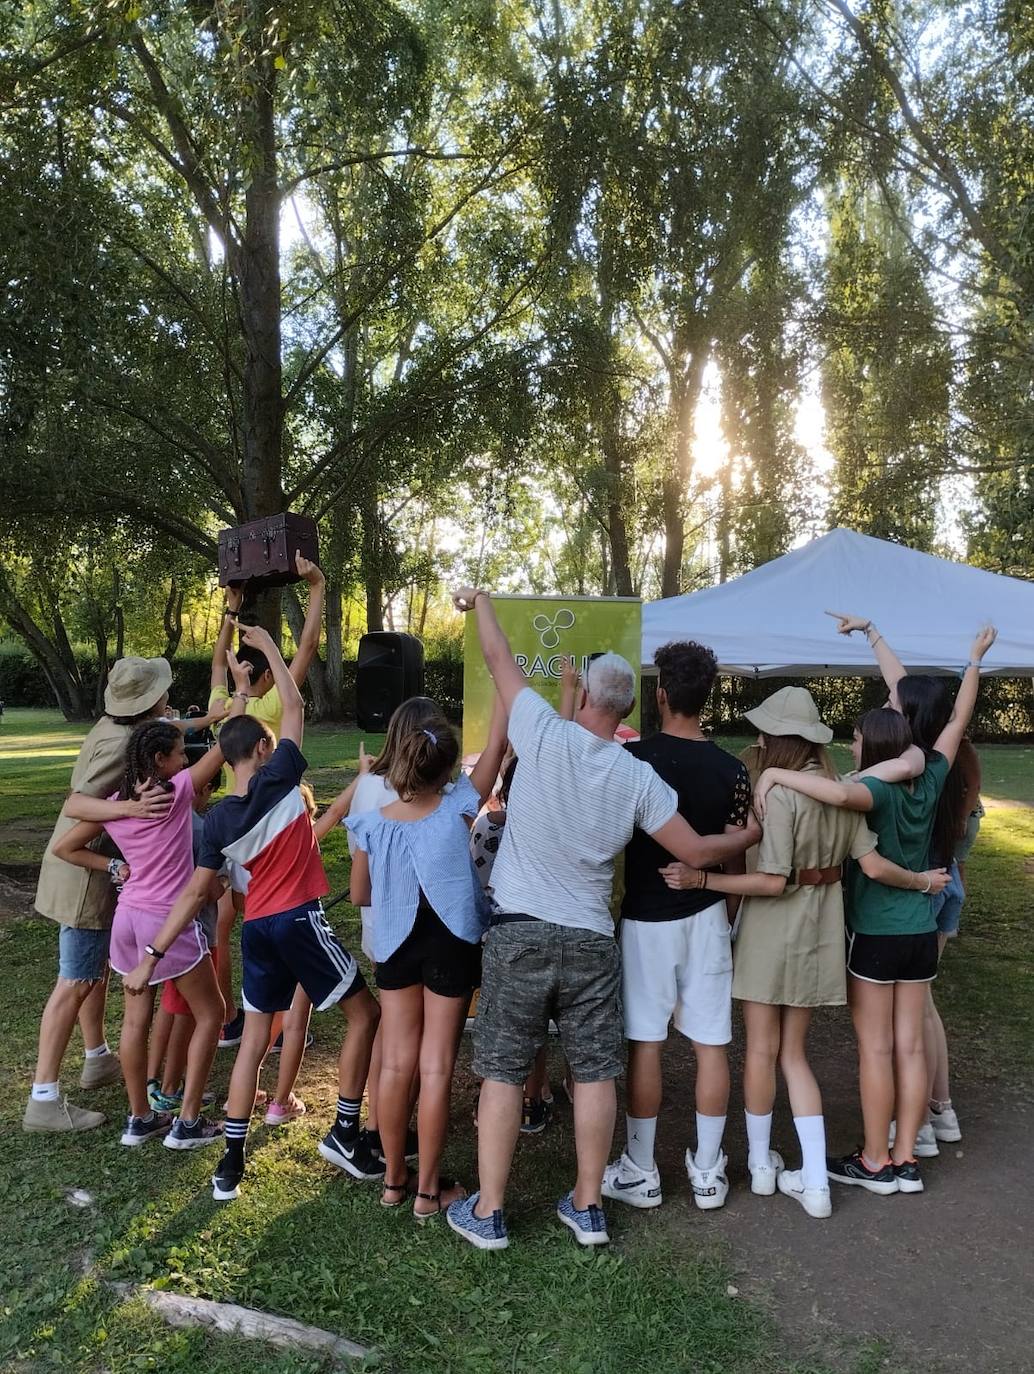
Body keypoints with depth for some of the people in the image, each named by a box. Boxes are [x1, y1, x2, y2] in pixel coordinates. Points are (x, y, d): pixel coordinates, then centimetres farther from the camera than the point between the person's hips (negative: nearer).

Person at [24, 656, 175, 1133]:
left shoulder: (112, 727, 2)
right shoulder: (121, 743, -24)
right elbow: (80, 804, -31)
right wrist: (130, 808, -45)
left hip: (88, 868, 10)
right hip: (86, 876, -10)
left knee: (98, 966, 22)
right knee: (75, 983, -4)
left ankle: (98, 1060, 37)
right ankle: (43, 1100, 4)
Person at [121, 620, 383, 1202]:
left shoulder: (218, 818, 2)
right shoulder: (279, 779, -12)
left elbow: (194, 894, -1)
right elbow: (295, 705, -2)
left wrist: (151, 955, 4)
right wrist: (268, 645, 8)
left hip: (256, 927, 6)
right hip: (299, 920, -5)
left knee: (255, 1037, 15)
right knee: (365, 1013, 9)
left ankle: (232, 1162, 16)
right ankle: (346, 1132, 10)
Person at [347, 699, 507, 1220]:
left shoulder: (372, 824, -12)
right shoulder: (456, 809, -19)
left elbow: (360, 896, 1)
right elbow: (497, 743, -15)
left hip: (396, 945, 3)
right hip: (449, 944, -2)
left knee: (396, 1064, 13)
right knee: (436, 1068, 6)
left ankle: (393, 1179, 28)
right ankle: (428, 1190, 18)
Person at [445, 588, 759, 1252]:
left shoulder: (546, 736, -9)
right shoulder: (638, 777, -2)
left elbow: (500, 660, 4)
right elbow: (696, 850, -1)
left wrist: (480, 601, 21)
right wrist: (754, 834, 19)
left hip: (520, 933, -2)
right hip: (592, 940, 2)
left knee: (503, 1072, 8)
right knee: (595, 1074, 13)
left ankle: (486, 1213, 18)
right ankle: (587, 1206, 24)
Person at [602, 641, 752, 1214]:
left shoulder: (633, 757, -13)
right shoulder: (730, 770, -2)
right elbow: (735, 854, 3)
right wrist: (728, 912, 15)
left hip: (646, 916, -3)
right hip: (707, 916, 3)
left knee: (644, 1042, 6)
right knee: (711, 1042, 10)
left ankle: (639, 1172, 18)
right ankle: (707, 1172, 21)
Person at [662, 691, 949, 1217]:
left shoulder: (779, 793, -19)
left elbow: (772, 882, -21)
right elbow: (873, 867, -2)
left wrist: (700, 879, -21)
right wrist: (922, 881, 16)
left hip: (771, 931, -6)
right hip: (820, 933, 6)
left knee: (762, 1050, 12)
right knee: (794, 1054, 16)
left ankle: (761, 1164, 28)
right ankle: (815, 1181, 15)